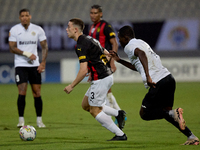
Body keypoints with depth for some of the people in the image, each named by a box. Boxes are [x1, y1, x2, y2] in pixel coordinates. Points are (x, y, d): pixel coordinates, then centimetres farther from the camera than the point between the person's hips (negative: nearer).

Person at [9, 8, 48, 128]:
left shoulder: (38, 29, 4)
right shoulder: (14, 30, -2)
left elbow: (45, 47, 8)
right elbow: (12, 48, -6)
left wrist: (43, 63, -3)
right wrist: (27, 54, -16)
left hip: (35, 65, 2)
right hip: (20, 65, -2)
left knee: (37, 93, 2)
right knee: (22, 92, -12)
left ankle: (39, 120, 11)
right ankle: (21, 120, -4)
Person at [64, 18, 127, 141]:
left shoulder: (81, 45, -17)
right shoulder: (89, 39, 13)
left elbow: (83, 71, -23)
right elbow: (107, 55, 22)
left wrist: (71, 86, -14)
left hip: (101, 80, -10)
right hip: (107, 76, 10)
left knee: (95, 111, -1)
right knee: (86, 105, 18)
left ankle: (120, 135, 0)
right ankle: (118, 114, 14)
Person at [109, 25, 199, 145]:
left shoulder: (130, 46, -2)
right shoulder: (141, 42, 26)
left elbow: (141, 54, -26)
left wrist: (148, 77, -34)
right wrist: (119, 60, 41)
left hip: (159, 83, -9)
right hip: (169, 78, 9)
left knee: (144, 113, 5)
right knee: (165, 111, 18)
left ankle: (173, 114, -17)